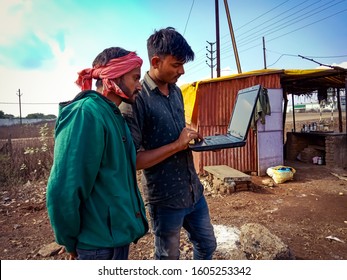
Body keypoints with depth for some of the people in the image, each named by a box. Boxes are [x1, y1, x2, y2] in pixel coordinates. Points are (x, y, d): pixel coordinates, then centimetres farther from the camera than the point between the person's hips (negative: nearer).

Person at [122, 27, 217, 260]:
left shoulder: (176, 91, 5)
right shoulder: (137, 99, -19)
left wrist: (192, 138, -2)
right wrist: (177, 145, -23)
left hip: (194, 190, 7)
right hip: (165, 197, -6)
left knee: (207, 246, 24)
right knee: (169, 257, 17)